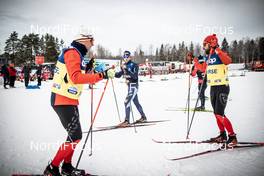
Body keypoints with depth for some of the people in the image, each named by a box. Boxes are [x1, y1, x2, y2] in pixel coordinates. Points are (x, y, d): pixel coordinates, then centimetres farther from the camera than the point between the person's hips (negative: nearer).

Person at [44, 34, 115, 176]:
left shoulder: (76, 54, 17)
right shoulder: (72, 52, -14)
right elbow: (76, 77, -28)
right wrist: (102, 75, -30)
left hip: (69, 101, 11)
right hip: (63, 101, -11)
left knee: (74, 134, 17)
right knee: (75, 136, -9)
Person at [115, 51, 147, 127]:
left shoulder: (134, 65, -13)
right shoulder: (124, 66, 8)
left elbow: (135, 76, -26)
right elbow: (119, 75, 8)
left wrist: (127, 70, -34)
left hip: (134, 86, -8)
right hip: (129, 86, 8)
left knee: (127, 102, -16)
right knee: (136, 102, 17)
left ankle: (127, 121, -13)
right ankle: (143, 117, 32)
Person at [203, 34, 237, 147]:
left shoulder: (219, 54, -13)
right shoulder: (208, 57, 11)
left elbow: (228, 61, -35)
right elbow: (204, 69, 24)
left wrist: (218, 51, -44)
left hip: (222, 87, -8)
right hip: (213, 88, 9)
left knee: (220, 114, -12)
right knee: (217, 114, 13)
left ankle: (232, 137, -2)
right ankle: (223, 135, 25)